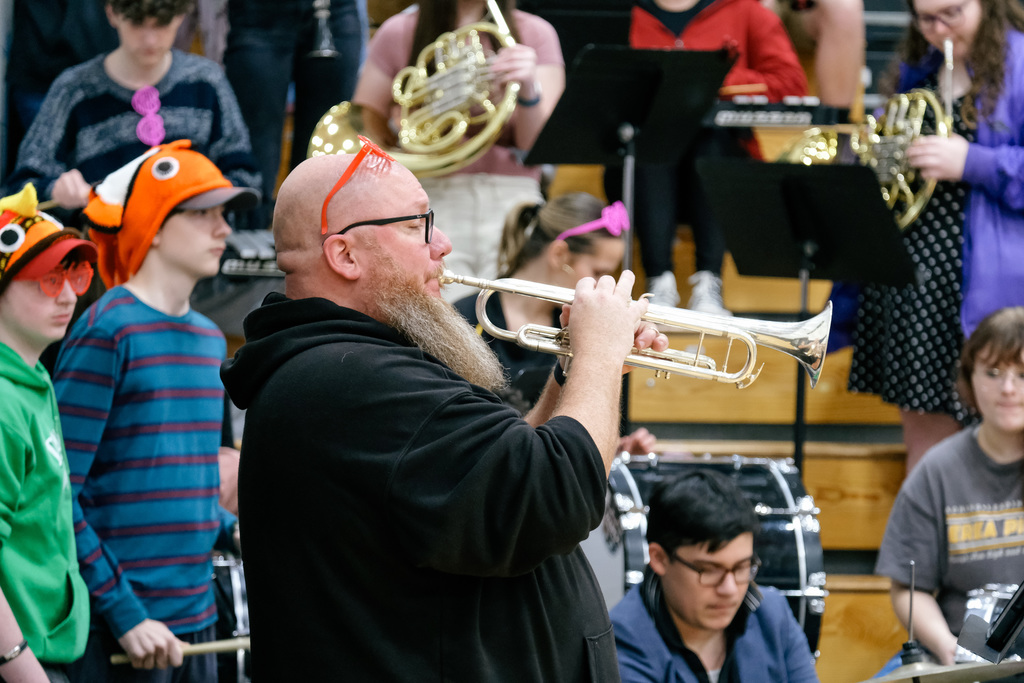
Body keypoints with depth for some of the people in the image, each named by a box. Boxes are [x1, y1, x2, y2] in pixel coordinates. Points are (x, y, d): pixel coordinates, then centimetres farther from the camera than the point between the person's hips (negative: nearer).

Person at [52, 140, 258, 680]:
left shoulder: (208, 338, 14)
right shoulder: (107, 331, -10)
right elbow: (58, 496, -14)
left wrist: (232, 532, 6)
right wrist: (125, 614, -17)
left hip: (194, 619, 7)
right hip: (119, 633, -7)